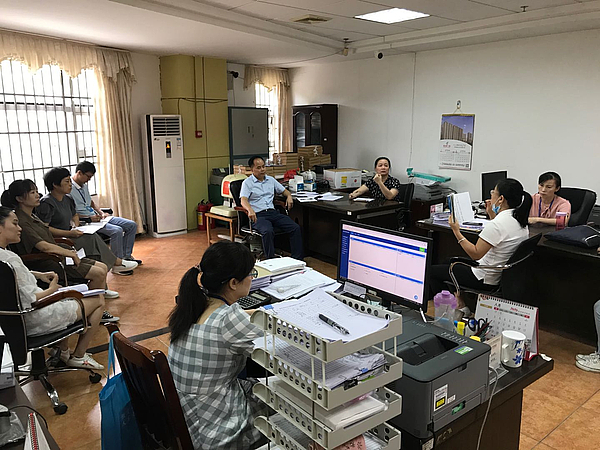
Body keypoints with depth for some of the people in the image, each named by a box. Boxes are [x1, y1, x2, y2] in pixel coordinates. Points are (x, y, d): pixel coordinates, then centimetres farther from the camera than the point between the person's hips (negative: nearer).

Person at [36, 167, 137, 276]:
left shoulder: (67, 199, 14)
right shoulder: (46, 203, -14)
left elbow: (75, 215, 32)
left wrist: (76, 227, 8)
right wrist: (69, 233, -24)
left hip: (67, 237, 9)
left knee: (91, 237, -18)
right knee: (91, 238, -22)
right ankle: (115, 262, -12)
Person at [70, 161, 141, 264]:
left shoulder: (84, 185, 15)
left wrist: (101, 213, 9)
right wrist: (89, 218, -21)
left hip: (96, 217, 9)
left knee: (132, 225, -1)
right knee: (117, 230, -32)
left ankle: (126, 256, 6)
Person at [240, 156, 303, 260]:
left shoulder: (271, 180, 21)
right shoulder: (247, 183, 4)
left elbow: (284, 190, 30)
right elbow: (243, 200, -10)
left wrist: (289, 196, 5)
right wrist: (250, 210, -32)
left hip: (273, 212, 5)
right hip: (258, 215, -5)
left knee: (296, 228, -16)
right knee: (268, 232, -37)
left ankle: (297, 259, -13)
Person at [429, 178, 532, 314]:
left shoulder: (496, 224, -28)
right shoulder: (520, 220, 1)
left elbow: (476, 254, -25)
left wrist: (456, 231, -20)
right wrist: (492, 214, 17)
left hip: (486, 279, -10)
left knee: (432, 271, 3)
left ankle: (458, 307, 9)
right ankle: (459, 303, 21)